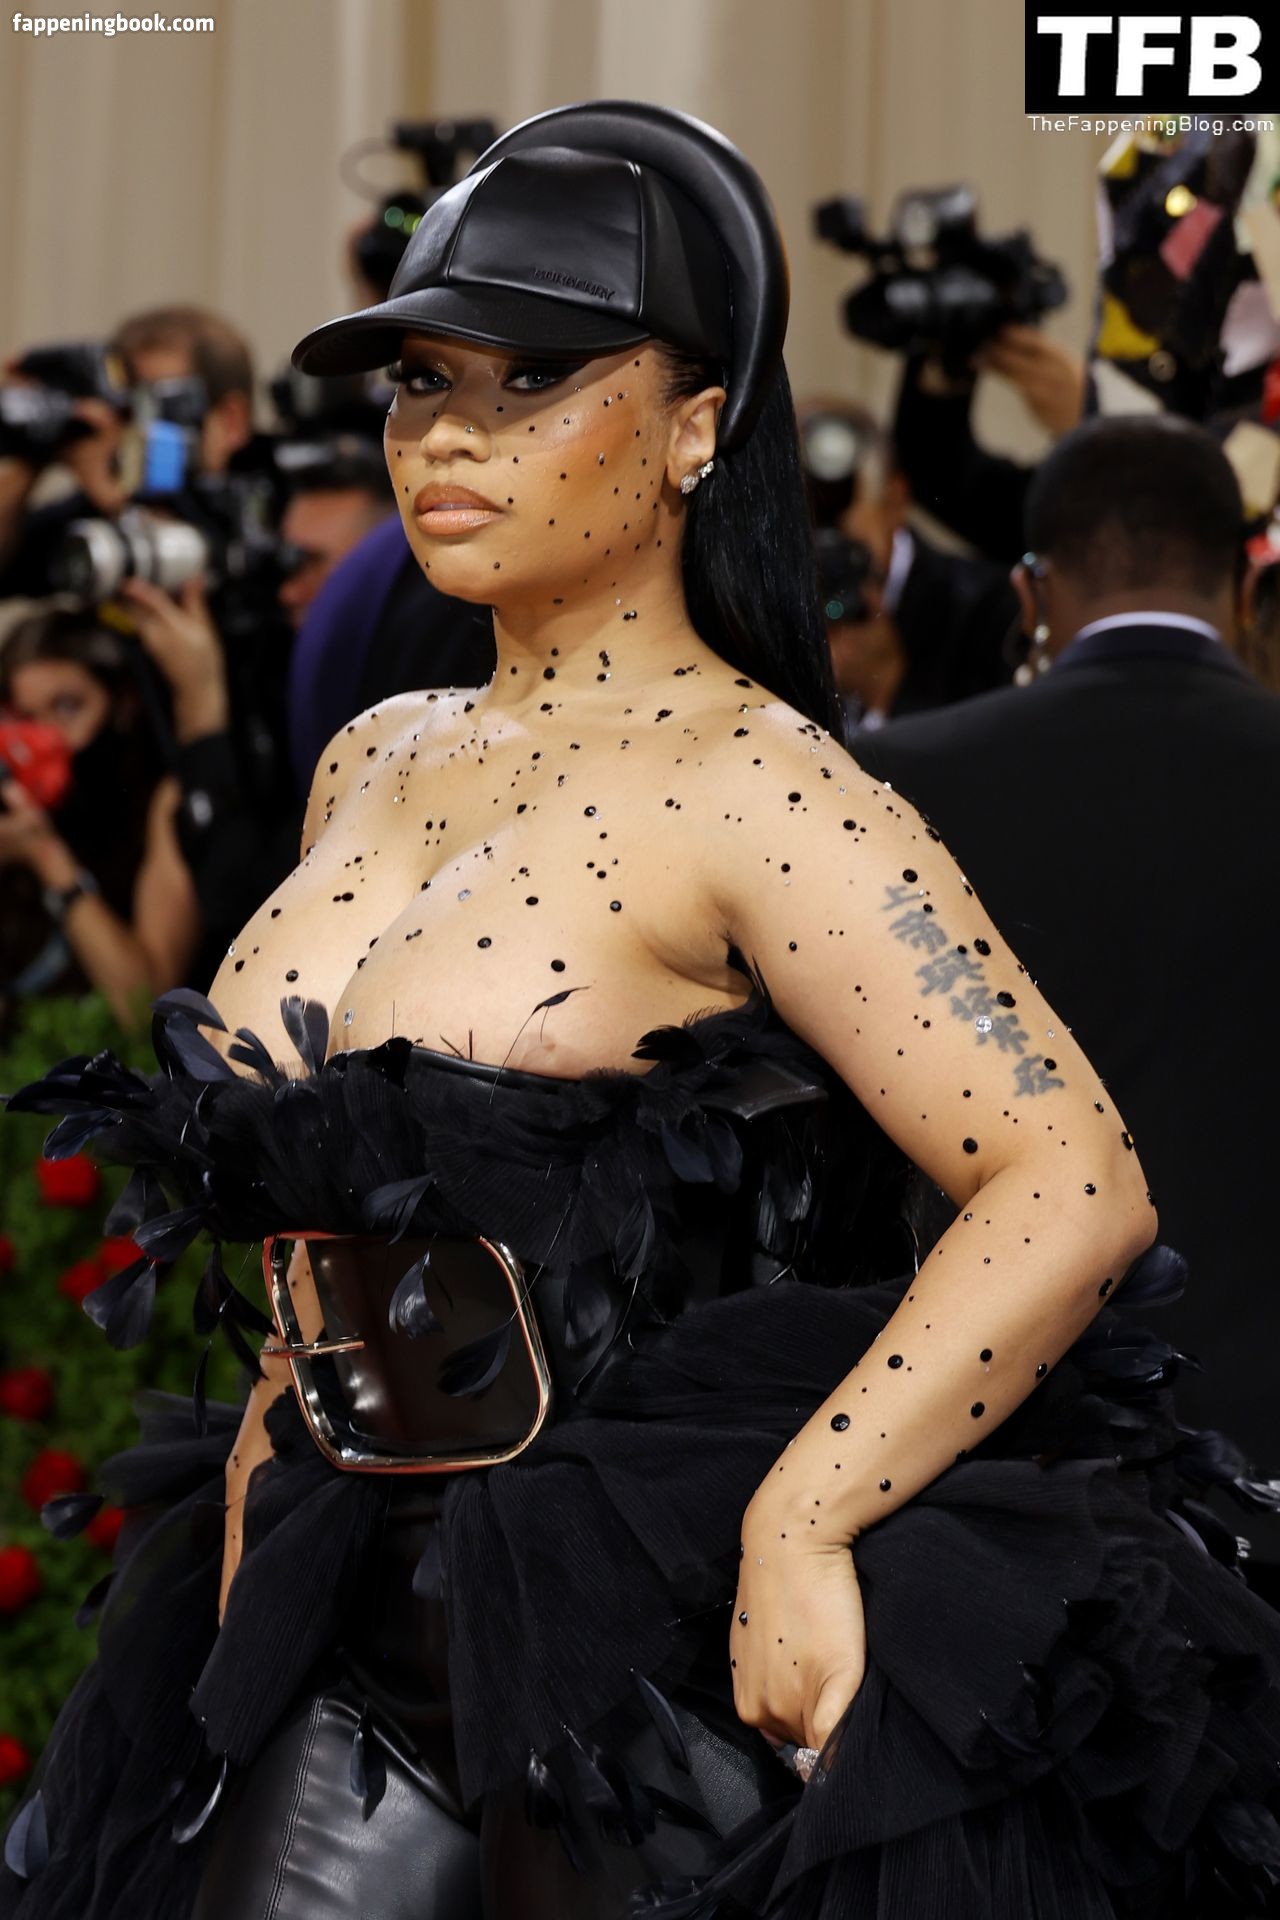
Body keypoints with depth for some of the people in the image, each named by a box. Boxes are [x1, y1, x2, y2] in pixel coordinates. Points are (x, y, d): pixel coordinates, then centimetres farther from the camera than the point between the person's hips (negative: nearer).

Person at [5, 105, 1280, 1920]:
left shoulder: (751, 789, -13)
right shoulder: (376, 766, 10)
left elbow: (1075, 1186, -21)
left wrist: (796, 1525, -26)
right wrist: (271, 1455, 12)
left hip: (639, 1632, -7)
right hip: (354, 1616, 7)